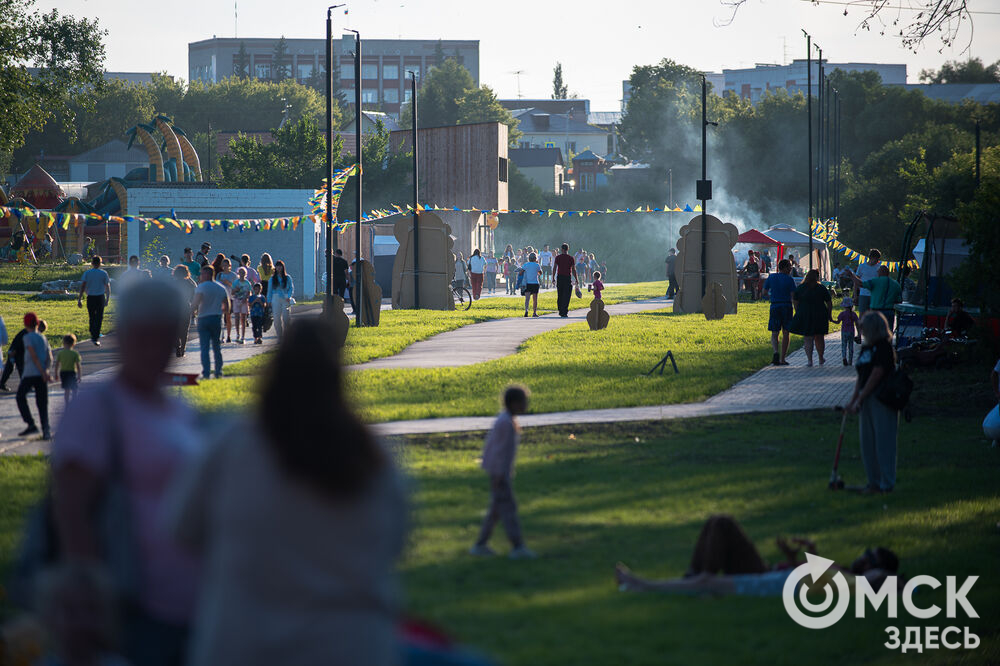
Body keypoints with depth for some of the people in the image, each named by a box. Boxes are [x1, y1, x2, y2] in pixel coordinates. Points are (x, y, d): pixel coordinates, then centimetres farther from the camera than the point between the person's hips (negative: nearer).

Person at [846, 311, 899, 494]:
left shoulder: (884, 347, -11)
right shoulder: (865, 349, 14)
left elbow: (876, 376, -15)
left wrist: (859, 401, -13)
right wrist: (853, 401, 8)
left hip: (882, 398, -9)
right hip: (867, 400, 9)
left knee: (883, 440, -5)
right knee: (867, 440, 10)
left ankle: (886, 483, 0)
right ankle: (874, 481, 19)